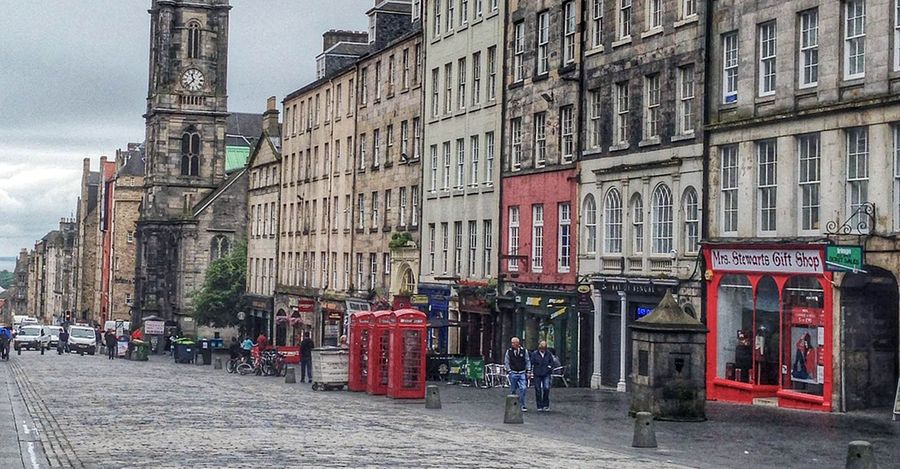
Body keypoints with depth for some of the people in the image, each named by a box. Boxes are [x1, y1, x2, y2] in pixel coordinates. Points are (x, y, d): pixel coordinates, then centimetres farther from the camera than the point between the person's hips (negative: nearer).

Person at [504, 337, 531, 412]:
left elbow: (528, 361, 10)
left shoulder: (524, 351, 2)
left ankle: (522, 405, -5)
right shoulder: (509, 351, 0)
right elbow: (506, 362, 6)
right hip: (513, 373, 0)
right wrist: (509, 370, -3)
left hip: (522, 373, 0)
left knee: (522, 388, -10)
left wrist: (528, 370, 5)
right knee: (513, 390, 5)